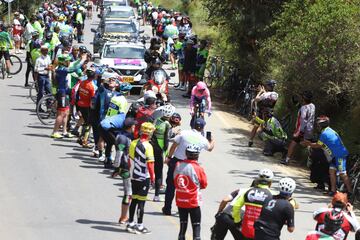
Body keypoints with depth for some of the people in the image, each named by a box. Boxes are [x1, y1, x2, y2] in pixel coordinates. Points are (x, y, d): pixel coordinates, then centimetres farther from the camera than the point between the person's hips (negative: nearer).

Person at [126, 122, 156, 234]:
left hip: (134, 176, 7)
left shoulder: (133, 143, 3)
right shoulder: (147, 146, -17)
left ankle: (130, 224, 21)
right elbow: (150, 163, -19)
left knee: (134, 200, 15)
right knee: (141, 201, 0)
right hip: (144, 178, -7)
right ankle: (139, 226, 5)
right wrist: (152, 177, -10)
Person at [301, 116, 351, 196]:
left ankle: (350, 191, -8)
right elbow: (322, 145, 23)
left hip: (340, 155, -10)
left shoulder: (324, 133, -14)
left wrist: (308, 143, 8)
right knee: (332, 171, 9)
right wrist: (309, 143, 24)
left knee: (342, 173, -9)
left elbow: (318, 146, -5)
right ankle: (333, 190, 10)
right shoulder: (329, 131, 16)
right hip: (336, 156, 10)